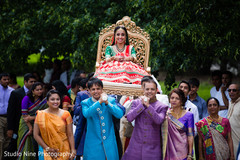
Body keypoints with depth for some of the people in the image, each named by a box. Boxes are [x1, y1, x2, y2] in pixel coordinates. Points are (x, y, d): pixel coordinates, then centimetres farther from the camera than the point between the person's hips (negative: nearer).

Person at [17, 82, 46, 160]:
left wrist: (32, 118, -18)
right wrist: (30, 127, -12)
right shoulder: (27, 98, -9)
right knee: (26, 144, -3)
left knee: (35, 144, -5)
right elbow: (24, 115, -11)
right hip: (26, 124, -2)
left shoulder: (43, 100, -1)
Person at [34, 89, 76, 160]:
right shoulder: (40, 115, -1)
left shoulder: (65, 114, 0)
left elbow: (70, 135, -2)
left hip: (64, 150, 0)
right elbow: (36, 134, 0)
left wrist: (73, 150, -11)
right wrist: (47, 148, -7)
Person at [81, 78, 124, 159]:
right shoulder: (85, 103, 2)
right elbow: (86, 114, -20)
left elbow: (120, 114, -11)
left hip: (109, 142, 1)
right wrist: (99, 102, -27)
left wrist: (107, 103, -22)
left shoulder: (110, 100, 4)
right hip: (93, 143, -1)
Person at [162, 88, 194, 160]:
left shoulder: (188, 115, 1)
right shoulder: (166, 114, 6)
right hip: (169, 151, 2)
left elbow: (190, 135, -1)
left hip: (182, 151, -2)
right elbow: (162, 134, 10)